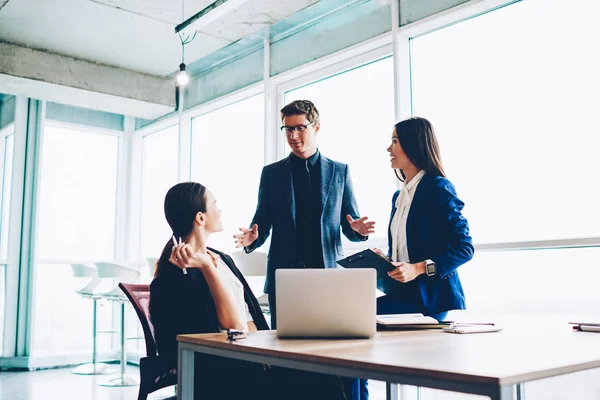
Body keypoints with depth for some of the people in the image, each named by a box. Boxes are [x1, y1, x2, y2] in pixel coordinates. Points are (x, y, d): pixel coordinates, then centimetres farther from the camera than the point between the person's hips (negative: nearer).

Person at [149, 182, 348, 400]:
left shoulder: (221, 258, 14)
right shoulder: (178, 271, -12)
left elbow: (249, 320, 11)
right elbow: (234, 324, -17)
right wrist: (207, 266, -20)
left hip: (247, 359, 7)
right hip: (220, 372, -7)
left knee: (326, 379, -12)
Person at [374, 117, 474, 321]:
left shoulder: (438, 188, -8)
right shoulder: (399, 196, 17)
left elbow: (464, 248, -11)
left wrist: (419, 268, -20)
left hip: (429, 297, -7)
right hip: (403, 292, 7)